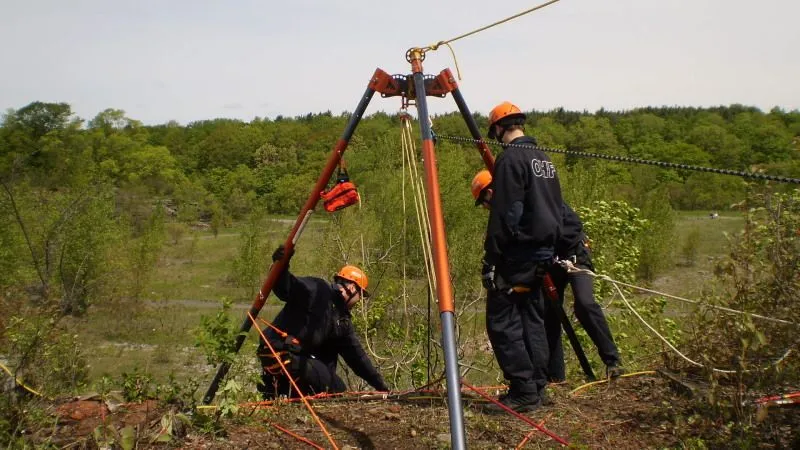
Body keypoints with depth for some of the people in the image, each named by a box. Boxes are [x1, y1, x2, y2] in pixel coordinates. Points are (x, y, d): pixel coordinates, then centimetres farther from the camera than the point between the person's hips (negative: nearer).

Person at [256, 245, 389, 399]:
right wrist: (281, 267, -49)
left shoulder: (342, 319, 17)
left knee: (338, 390, 11)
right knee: (322, 378, -20)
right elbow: (286, 288, -26)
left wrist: (380, 384, 21)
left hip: (301, 356, 10)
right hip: (278, 352, -10)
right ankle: (276, 386, -4)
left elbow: (355, 353, 21)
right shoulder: (317, 289, -9)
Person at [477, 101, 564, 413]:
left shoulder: (510, 159, -13)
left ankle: (522, 392, -6)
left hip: (517, 255, -9)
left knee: (502, 321, -5)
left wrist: (489, 260, -15)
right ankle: (537, 389, 16)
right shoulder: (545, 159, 14)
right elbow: (555, 209, 18)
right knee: (533, 320, 13)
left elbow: (504, 215, -19)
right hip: (543, 253, 9)